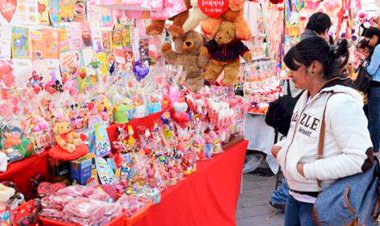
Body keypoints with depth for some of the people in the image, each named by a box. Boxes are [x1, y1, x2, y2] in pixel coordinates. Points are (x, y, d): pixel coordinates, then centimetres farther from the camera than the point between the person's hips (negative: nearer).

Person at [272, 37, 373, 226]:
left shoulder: (341, 103, -23)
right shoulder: (306, 96, 4)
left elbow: (362, 158, -29)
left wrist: (308, 170, -25)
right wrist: (281, 147, 1)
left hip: (320, 202, -8)